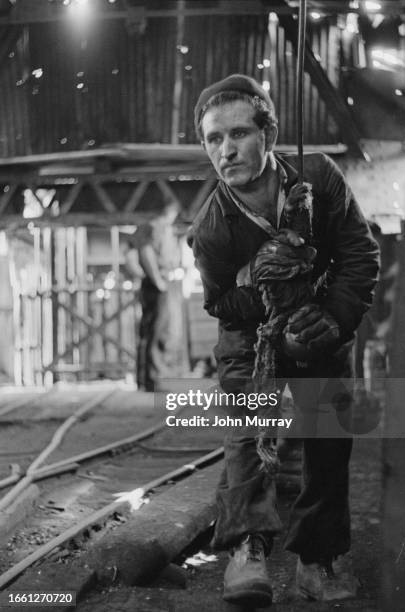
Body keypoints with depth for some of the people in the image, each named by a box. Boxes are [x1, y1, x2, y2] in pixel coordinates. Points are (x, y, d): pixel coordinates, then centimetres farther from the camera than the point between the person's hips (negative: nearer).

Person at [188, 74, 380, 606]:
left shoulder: (318, 177, -20)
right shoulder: (210, 230, -22)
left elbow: (361, 252, -15)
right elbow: (221, 305, -11)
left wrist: (337, 317, -26)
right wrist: (251, 280, -31)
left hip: (323, 329, 2)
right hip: (252, 335, -2)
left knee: (330, 443, 2)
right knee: (248, 430, -23)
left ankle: (318, 561, 14)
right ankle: (247, 547, -28)